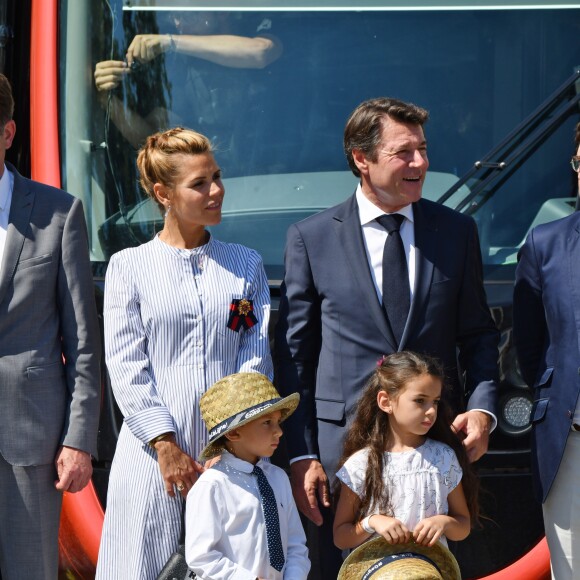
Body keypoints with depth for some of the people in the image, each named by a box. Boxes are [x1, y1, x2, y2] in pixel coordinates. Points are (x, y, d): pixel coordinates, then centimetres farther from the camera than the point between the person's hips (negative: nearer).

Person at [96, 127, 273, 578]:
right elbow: (125, 367, -2)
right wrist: (166, 446, -11)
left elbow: (256, 358, 6)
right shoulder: (129, 266, 5)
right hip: (153, 451, -2)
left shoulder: (247, 265, 12)